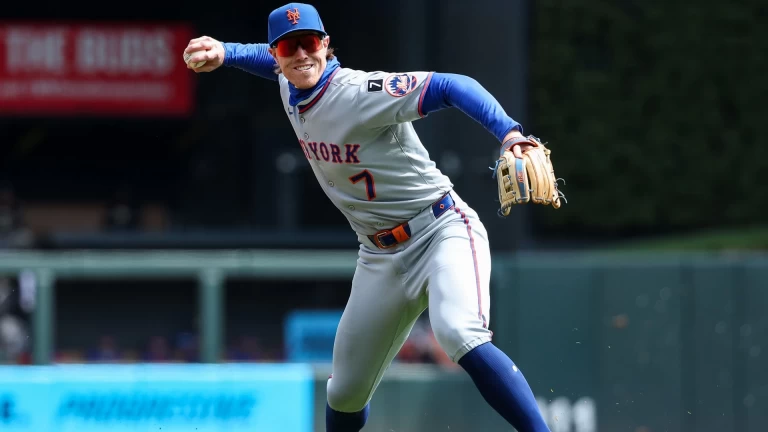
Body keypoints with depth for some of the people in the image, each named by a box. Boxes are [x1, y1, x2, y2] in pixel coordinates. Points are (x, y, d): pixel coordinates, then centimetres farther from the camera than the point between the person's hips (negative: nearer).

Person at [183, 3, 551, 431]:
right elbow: (273, 59, 28)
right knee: (346, 394, 12)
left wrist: (510, 132, -46)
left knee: (458, 336, -35)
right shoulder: (290, 90, 2)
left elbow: (452, 86, -31)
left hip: (443, 233, -8)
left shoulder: (360, 93, -21)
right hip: (381, 258, 8)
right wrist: (223, 52, 10)